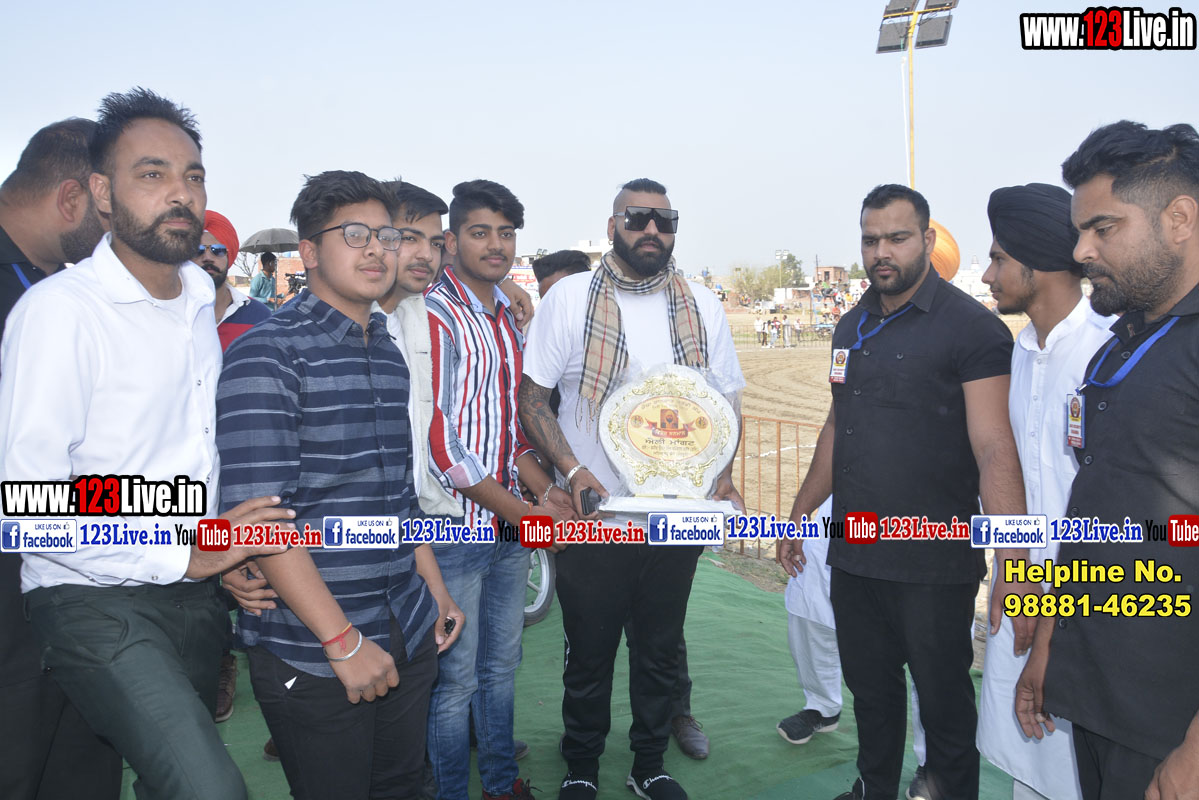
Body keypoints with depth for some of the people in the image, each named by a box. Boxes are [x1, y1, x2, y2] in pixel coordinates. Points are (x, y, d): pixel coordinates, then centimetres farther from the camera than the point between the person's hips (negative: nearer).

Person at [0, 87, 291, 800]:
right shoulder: (61, 309, -14)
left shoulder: (201, 304, 11)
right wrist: (184, 552, -19)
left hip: (195, 596, 7)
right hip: (96, 602, -7)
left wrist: (233, 556, 8)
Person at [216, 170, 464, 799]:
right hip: (311, 652, -6)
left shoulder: (390, 355, 12)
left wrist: (434, 588, 16)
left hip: (408, 636, 7)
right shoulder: (267, 353, -12)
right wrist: (343, 641, -18)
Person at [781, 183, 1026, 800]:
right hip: (853, 555, 6)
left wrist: (1014, 565, -28)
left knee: (944, 701, 10)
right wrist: (800, 514, 17)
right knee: (870, 690, 20)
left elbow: (994, 451, -19)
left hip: (935, 565, -6)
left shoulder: (971, 328, -11)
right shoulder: (853, 327, 10)